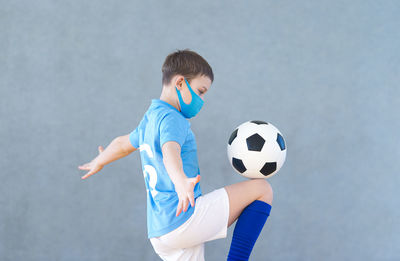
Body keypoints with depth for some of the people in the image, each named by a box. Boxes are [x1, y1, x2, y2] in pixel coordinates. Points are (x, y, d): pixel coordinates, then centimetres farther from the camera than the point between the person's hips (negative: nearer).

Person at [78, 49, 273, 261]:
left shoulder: (148, 120, 20)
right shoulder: (172, 119, -9)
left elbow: (122, 143, 39)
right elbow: (170, 153, -31)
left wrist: (100, 162, 60)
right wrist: (181, 182, -52)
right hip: (184, 219, -9)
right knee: (261, 188, -5)